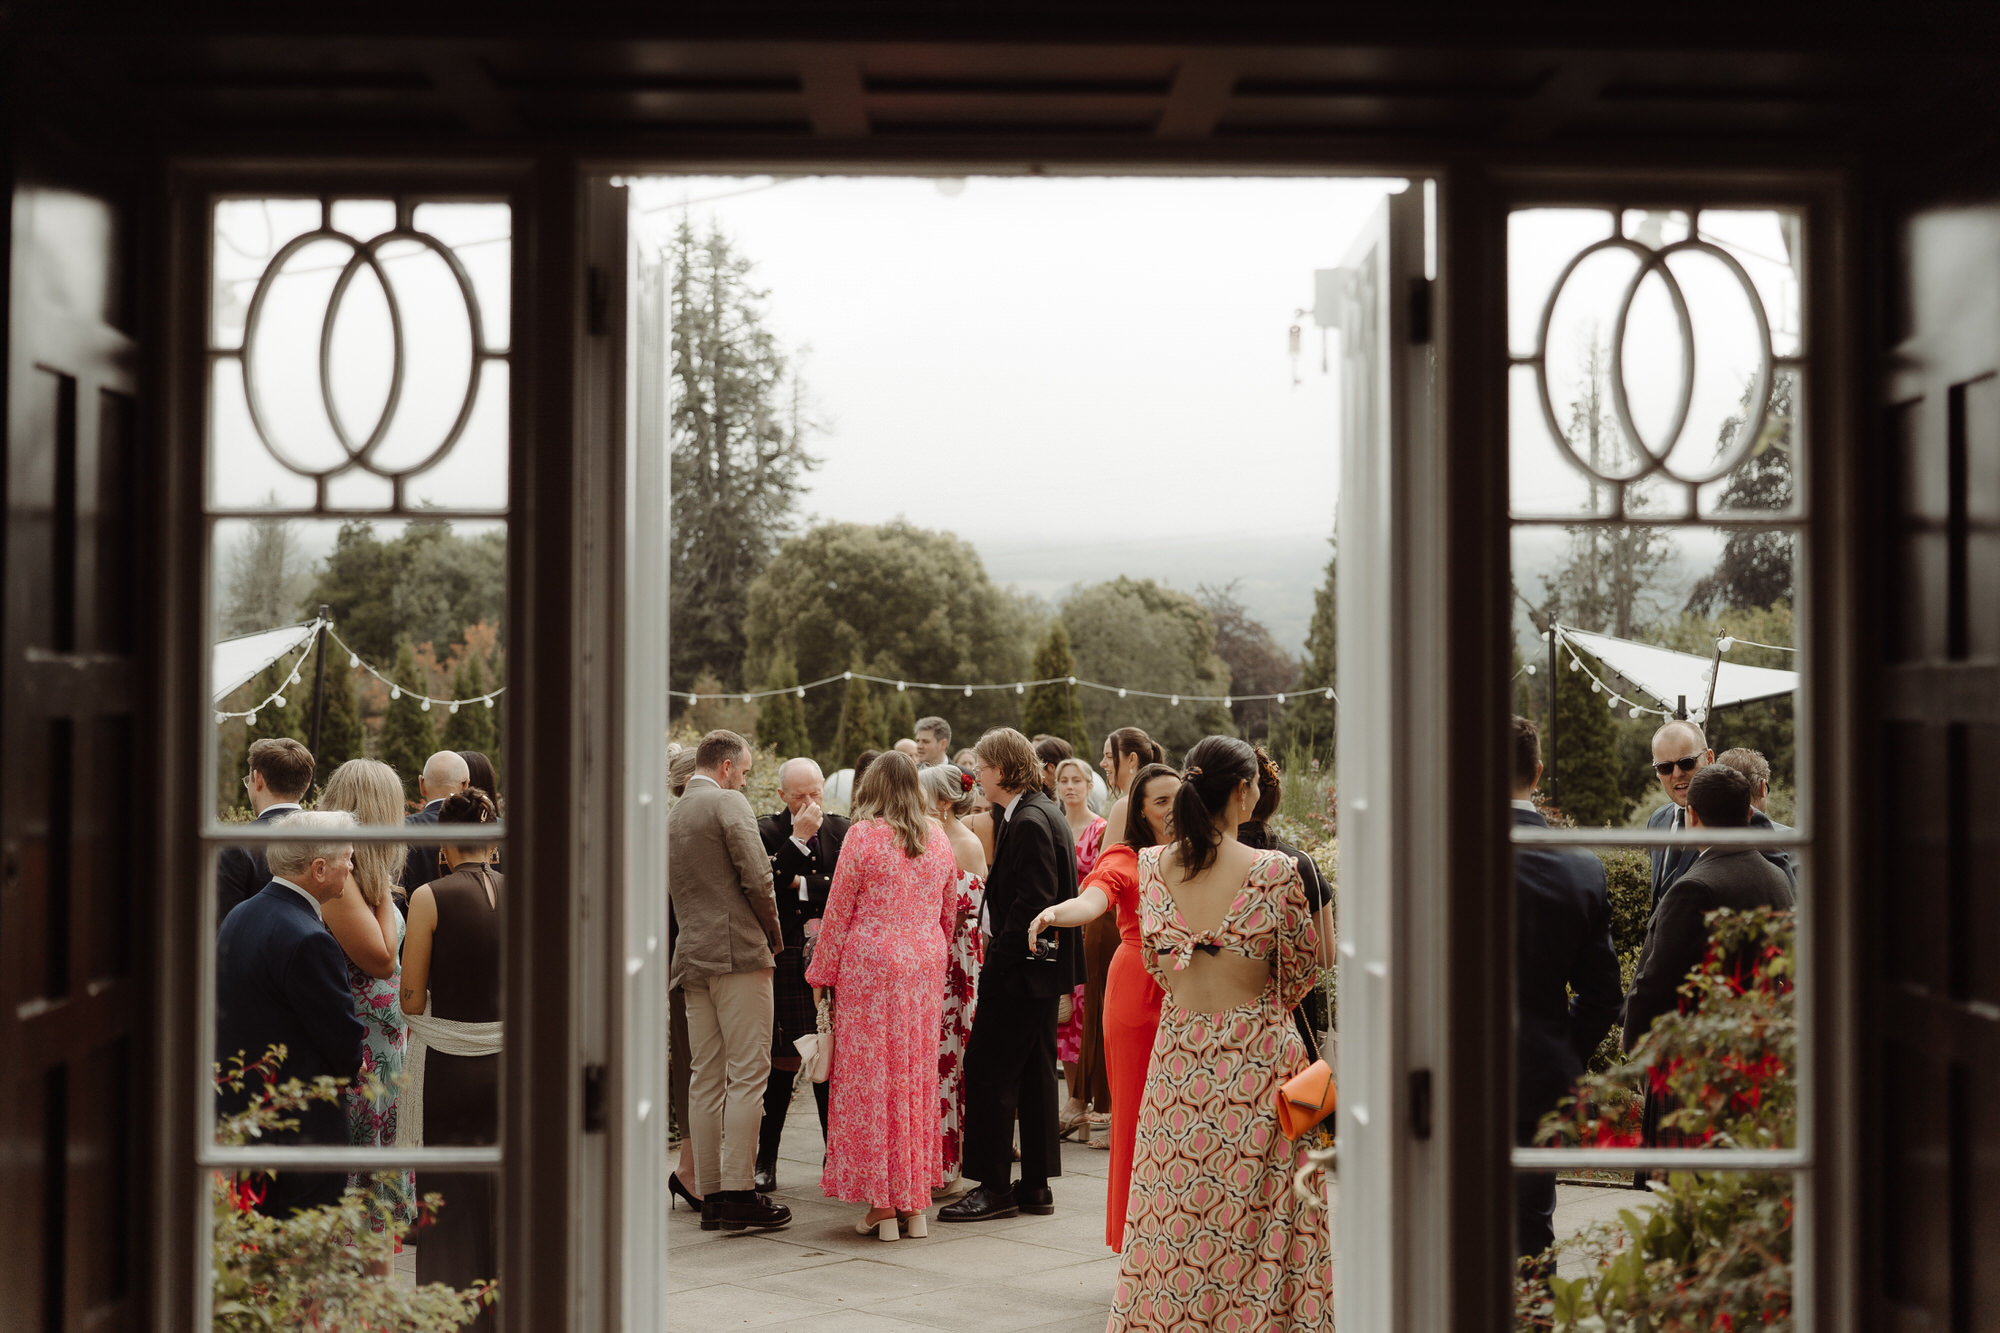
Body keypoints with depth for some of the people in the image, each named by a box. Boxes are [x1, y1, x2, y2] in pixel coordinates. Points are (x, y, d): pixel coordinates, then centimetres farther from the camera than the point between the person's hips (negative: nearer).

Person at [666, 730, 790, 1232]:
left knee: (705, 1079, 8)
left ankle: (711, 1195, 9)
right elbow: (757, 878, -14)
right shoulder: (729, 804, -7)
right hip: (739, 951, -8)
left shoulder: (671, 817, 17)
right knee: (747, 1075, -6)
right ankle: (739, 1193, -10)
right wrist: (774, 933, 0)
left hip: (692, 957, 8)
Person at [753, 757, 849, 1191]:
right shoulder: (767, 831, 1)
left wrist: (803, 885, -6)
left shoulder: (841, 830, 9)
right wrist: (798, 839, -13)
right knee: (783, 1061, -1)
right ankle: (766, 1160, 8)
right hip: (785, 959, -2)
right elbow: (769, 884, -14)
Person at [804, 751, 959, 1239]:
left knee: (870, 1076, 1)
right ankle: (915, 1202, 14)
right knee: (917, 1076, 10)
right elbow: (949, 913, 14)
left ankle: (881, 1205, 1)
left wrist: (824, 974, 4)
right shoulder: (939, 839, 7)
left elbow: (839, 911, -4)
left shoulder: (863, 835, -7)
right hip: (924, 966, 5)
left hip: (870, 964, -5)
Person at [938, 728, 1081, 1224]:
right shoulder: (1041, 813, 13)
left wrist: (997, 957, -17)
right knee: (1034, 1072, 13)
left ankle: (994, 1187, 1)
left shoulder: (1030, 822, -18)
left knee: (988, 1070, -4)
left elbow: (1032, 903, -22)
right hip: (1043, 965, 10)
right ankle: (1036, 1186, 18)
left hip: (1020, 967, -10)